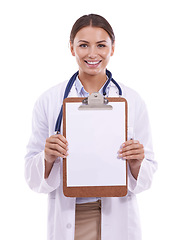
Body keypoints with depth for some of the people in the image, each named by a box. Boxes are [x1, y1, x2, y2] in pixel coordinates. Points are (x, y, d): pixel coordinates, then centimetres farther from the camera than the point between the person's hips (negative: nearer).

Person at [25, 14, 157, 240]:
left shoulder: (132, 101, -3)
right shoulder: (48, 101, -4)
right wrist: (47, 159, -22)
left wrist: (136, 163, -20)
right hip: (67, 219, 0)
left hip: (117, 219, 1)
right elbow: (32, 175, -2)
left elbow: (147, 175, 1)